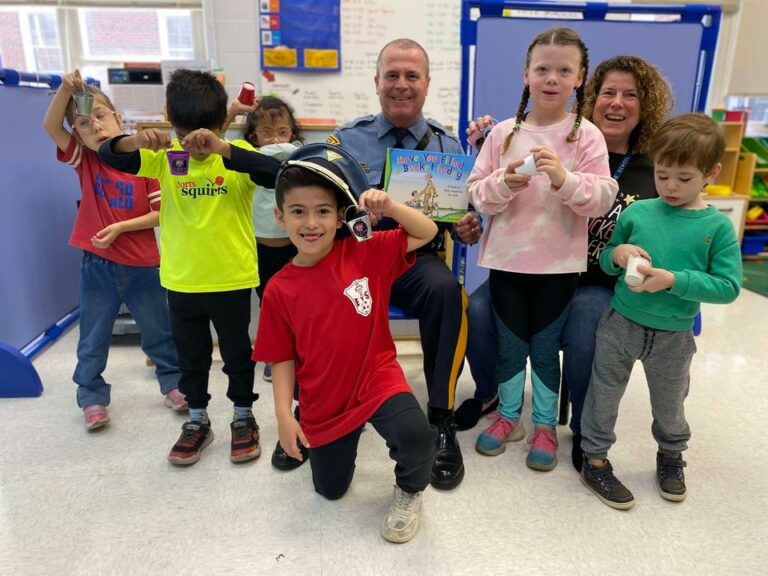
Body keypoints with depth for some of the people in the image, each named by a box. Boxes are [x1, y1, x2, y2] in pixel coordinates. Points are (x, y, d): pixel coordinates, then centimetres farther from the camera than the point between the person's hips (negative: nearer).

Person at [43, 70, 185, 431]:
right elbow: (50, 126, -13)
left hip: (142, 265, -2)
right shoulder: (83, 160, 0)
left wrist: (121, 227, -17)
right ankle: (92, 398, 28)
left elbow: (161, 213, -9)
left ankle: (173, 384, 30)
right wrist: (65, 89, -25)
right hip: (97, 265, 2)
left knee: (158, 333, 12)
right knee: (93, 339, 12)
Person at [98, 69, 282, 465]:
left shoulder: (236, 152, -8)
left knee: (236, 352, 13)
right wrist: (137, 140, -25)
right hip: (181, 278, 3)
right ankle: (197, 420, 37)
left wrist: (222, 149, -36)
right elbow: (106, 154, -5)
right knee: (190, 355, 17)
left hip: (231, 276, -3)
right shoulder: (164, 155, 0)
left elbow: (275, 175, -26)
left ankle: (243, 417, 33)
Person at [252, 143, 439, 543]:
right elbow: (282, 359, -3)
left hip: (378, 382, -1)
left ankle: (408, 491, 7)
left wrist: (389, 207, -23)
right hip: (323, 404, 2)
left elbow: (427, 233, -8)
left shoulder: (366, 254, -11)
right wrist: (284, 415, -9)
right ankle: (340, 441, 51)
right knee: (330, 491, 17)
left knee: (416, 438, -30)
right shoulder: (279, 290, -10)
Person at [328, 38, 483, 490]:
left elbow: (469, 216, 9)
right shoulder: (346, 139, 8)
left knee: (447, 288, -34)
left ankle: (442, 420, -17)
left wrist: (470, 228, -16)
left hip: (419, 260, 0)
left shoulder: (448, 147, 10)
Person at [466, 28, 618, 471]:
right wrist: (503, 184, -21)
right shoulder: (503, 133, 1)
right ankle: (509, 416, 34)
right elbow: (477, 193, -1)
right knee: (510, 344, 13)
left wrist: (564, 178, -25)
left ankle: (545, 424, 31)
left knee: (546, 346, 11)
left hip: (559, 264, -1)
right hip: (507, 258, 2)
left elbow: (602, 199, -9)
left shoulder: (586, 136, -3)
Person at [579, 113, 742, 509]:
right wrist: (617, 254, -18)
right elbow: (604, 263, 5)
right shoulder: (636, 212, -6)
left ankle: (671, 456, 48)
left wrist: (673, 280, -26)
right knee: (603, 396, 10)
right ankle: (595, 460, 30)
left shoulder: (717, 226, -9)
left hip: (674, 337, 0)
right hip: (621, 324, 1)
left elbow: (728, 287, -14)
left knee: (669, 405, 20)